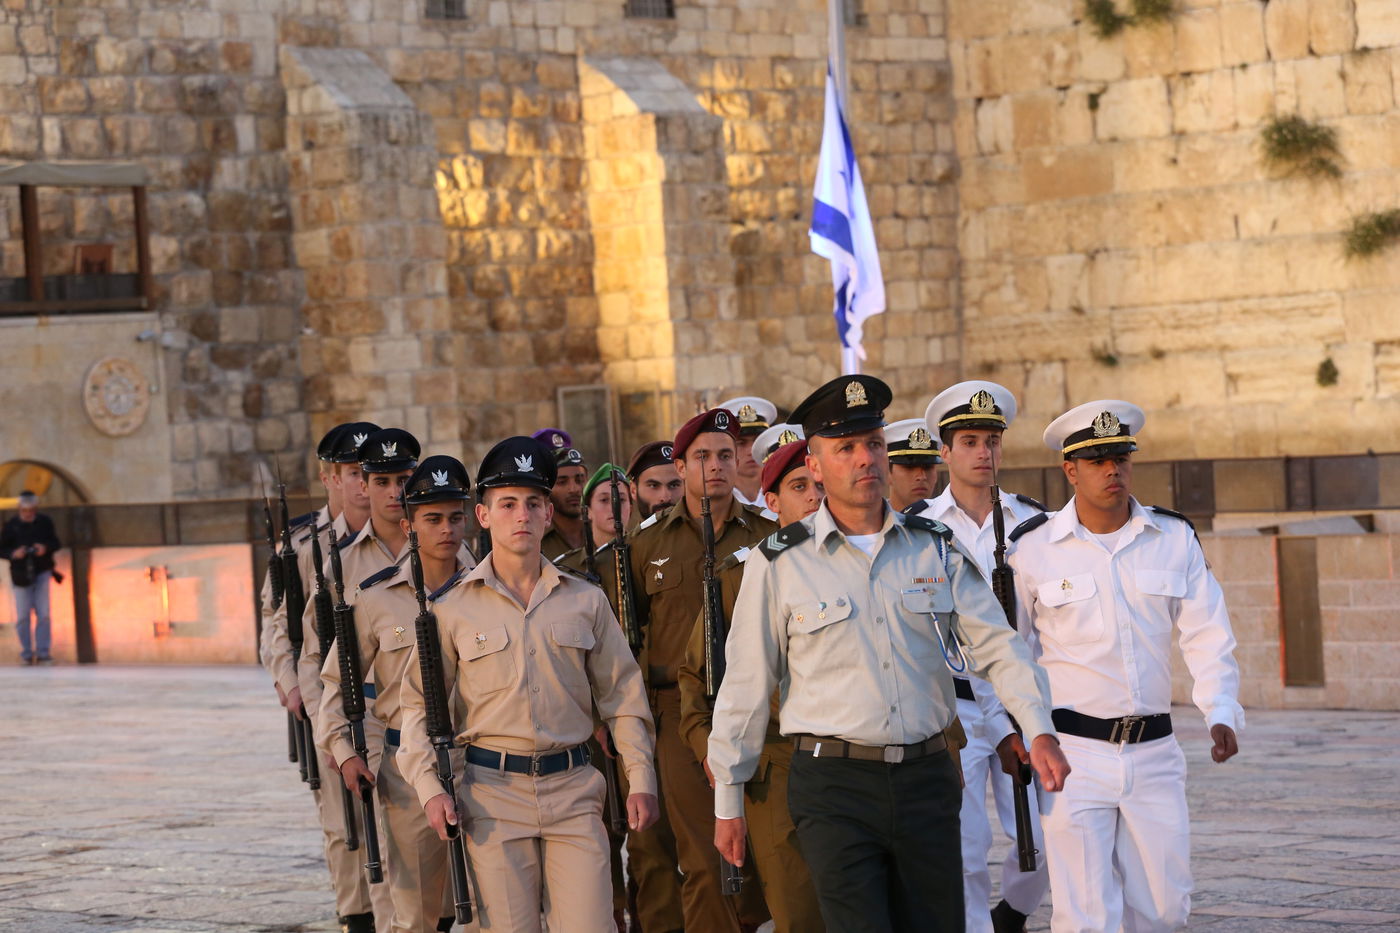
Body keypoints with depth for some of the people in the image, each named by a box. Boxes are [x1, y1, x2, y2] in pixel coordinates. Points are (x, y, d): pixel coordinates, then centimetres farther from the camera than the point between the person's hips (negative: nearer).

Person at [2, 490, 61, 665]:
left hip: (42, 573, 0)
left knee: (43, 614, -4)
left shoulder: (45, 522, -3)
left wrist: (46, 548, -17)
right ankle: (26, 654, 11)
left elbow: (56, 543, 4)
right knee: (22, 616, 1)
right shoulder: (11, 525, -5)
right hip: (21, 575, 0)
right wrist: (13, 554, -20)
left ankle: (43, 652, 1)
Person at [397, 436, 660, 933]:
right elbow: (418, 705, 7)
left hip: (573, 791, 1)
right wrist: (429, 787, -5)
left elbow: (622, 696, 13)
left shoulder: (585, 601, 9)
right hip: (493, 795, -1)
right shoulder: (453, 608, 4)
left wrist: (641, 778, 4)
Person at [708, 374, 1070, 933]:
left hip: (927, 779, 3)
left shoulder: (936, 549, 8)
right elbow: (746, 686, 4)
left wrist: (1039, 731, -11)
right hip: (834, 784, -3)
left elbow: (997, 646, 5)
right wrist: (728, 799, 5)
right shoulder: (780, 563, 0)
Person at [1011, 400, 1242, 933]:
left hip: (1154, 752, 3)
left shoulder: (1175, 538, 5)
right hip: (1073, 751, -3)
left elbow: (1207, 636, 6)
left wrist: (1221, 713, -9)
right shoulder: (1032, 548, -2)